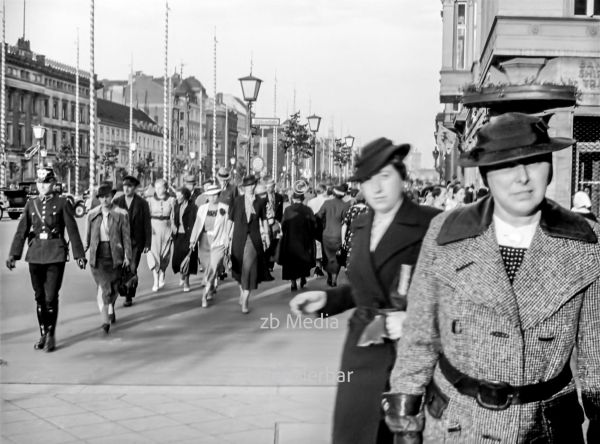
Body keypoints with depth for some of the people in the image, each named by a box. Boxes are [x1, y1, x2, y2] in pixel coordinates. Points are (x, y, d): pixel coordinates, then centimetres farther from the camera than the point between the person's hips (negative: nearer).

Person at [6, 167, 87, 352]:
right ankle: (42, 335, 22)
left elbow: (72, 230, -1)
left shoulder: (62, 203, -1)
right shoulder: (31, 204, 8)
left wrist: (79, 254, -2)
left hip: (56, 255, -4)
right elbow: (22, 231, 7)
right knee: (39, 297, 10)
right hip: (35, 255, 4)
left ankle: (51, 336, 8)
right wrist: (13, 254, 0)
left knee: (51, 297, -6)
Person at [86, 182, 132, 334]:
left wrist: (127, 256, -6)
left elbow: (126, 236, -3)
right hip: (98, 256, 0)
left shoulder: (121, 214, -4)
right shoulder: (92, 215, 4)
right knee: (103, 286, -11)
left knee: (114, 287, 12)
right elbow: (88, 236, 13)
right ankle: (105, 321, -12)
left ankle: (111, 308, 42)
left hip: (115, 256, 0)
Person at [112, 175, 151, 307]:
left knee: (132, 269, -5)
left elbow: (147, 224, 1)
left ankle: (129, 297, 9)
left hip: (136, 241, -2)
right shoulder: (116, 201, 3)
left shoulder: (142, 203, -1)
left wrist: (148, 243, -1)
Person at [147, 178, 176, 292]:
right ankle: (156, 282, -6)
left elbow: (173, 218, 5)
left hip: (166, 229, 1)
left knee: (165, 255, 7)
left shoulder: (171, 200, 1)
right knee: (154, 254, -8)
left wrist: (173, 231, 4)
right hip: (154, 229, -1)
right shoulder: (150, 201, 0)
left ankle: (162, 276, 32)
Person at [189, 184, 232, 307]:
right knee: (208, 268, 12)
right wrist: (193, 240, 0)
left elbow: (228, 226, -1)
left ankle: (205, 295, -12)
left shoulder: (225, 208, -4)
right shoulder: (202, 208, 6)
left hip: (218, 242, -4)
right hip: (204, 241, 4)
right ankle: (212, 289, 33)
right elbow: (197, 224, 7)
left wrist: (227, 242, -2)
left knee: (213, 268, -14)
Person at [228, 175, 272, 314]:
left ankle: (244, 302, -6)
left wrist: (266, 235, 13)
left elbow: (264, 219, 16)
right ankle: (242, 291, 39)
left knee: (249, 268, -11)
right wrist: (230, 238, 1)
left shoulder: (260, 202, 3)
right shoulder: (238, 201, 0)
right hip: (239, 238, 1)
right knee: (239, 269, 11)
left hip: (254, 239, -1)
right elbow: (232, 220, 3)